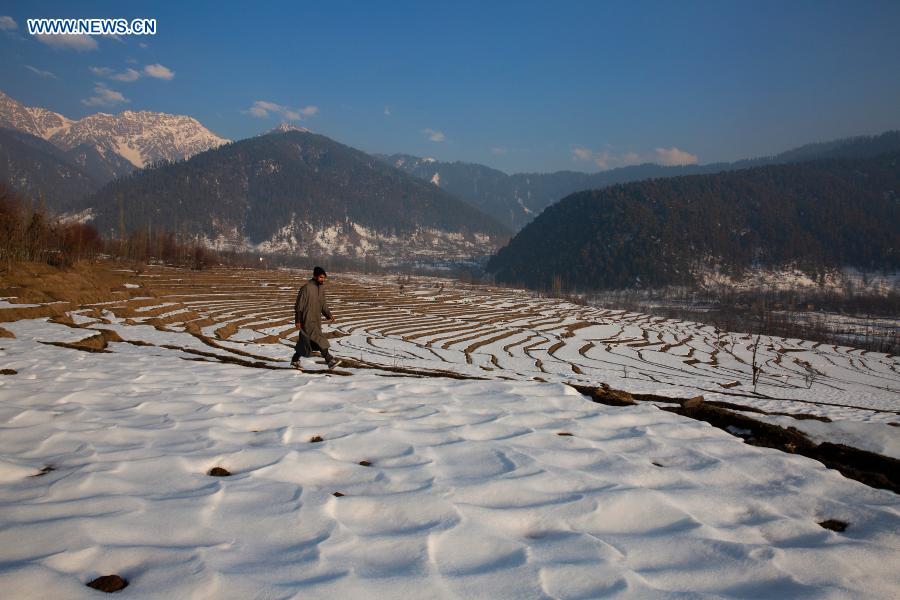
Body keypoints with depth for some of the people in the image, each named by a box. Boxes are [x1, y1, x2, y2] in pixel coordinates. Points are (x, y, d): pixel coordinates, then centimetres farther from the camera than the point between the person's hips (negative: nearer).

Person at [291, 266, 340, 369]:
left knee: (305, 341, 15)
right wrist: (297, 320, -12)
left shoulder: (321, 287, 8)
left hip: (317, 320, 8)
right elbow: (299, 305, -13)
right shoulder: (306, 288, -16)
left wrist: (329, 315, 2)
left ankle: (295, 360, 28)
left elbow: (323, 303, 16)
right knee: (319, 340, -12)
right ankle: (329, 360, -11)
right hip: (308, 321, -8)